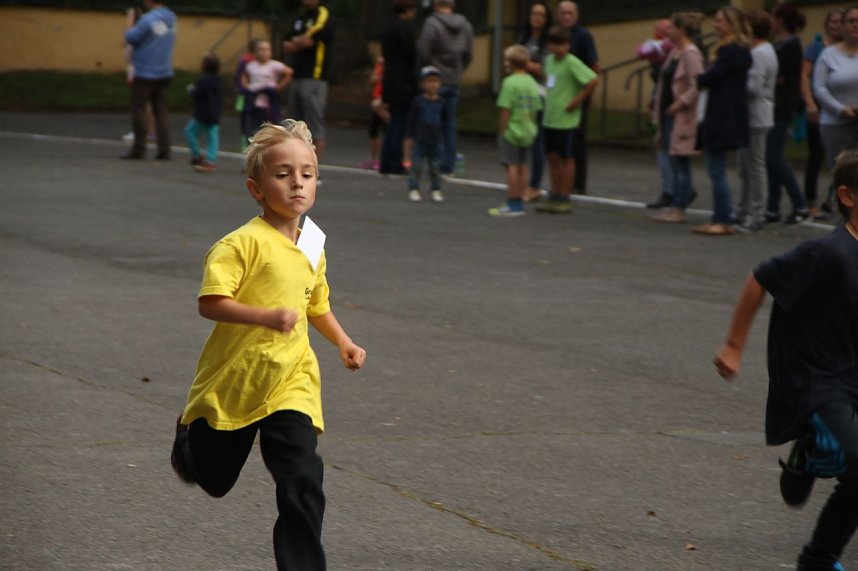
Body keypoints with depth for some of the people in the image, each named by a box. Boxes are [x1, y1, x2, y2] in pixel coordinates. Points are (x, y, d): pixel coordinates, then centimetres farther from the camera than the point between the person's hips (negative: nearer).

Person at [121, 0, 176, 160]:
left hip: (145, 73, -7)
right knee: (161, 111, 7)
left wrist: (130, 26, 7)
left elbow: (131, 38, -13)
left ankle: (139, 148, 5)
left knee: (138, 108, 3)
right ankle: (164, 149, 2)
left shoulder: (148, 19, -19)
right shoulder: (171, 18, 6)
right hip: (164, 72, 7)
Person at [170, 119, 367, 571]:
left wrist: (343, 342, 10)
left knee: (302, 479, -14)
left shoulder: (312, 251, 5)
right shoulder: (244, 243, -18)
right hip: (232, 382, -4)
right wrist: (267, 317, -34)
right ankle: (188, 437, 51)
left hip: (291, 385, 4)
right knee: (215, 480, 17)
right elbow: (210, 303, -25)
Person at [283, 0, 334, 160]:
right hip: (298, 79, 8)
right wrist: (300, 43, -6)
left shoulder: (323, 16, -5)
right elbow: (287, 46, 13)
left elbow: (308, 41, -16)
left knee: (315, 128, -9)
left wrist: (295, 41, 4)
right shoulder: (300, 19, 19)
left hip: (314, 79, -8)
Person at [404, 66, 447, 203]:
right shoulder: (418, 102, -5)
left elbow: (445, 121, 11)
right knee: (416, 166, -1)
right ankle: (414, 190, 6)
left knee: (435, 167, 7)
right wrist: (409, 138, -3)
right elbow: (410, 121, -1)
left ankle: (436, 190, 15)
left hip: (436, 142, 2)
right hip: (419, 141, -2)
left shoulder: (440, 103, 2)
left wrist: (442, 136, 9)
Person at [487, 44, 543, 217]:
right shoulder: (532, 83, 6)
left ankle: (512, 205, -2)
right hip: (528, 132, 7)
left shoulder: (510, 83, -16)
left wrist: (501, 131, -11)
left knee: (511, 166, -3)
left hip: (512, 130, -7)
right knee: (522, 167, 13)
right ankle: (520, 202, 17)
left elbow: (505, 110, -17)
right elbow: (536, 109, 10)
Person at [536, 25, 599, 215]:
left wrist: (577, 100, -17)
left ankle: (564, 199, 6)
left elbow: (594, 80, -21)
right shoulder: (549, 60, 9)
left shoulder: (572, 63, -15)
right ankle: (555, 197, 19)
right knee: (552, 156, 11)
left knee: (566, 158, 1)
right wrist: (548, 98, 13)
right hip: (550, 118, 7)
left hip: (566, 119, -7)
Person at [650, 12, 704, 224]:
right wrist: (659, 107, 14)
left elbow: (698, 85, -23)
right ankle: (673, 205, 14)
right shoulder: (674, 52, 14)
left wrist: (680, 104, -21)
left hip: (682, 117, -9)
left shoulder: (691, 54, -15)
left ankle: (678, 209, -2)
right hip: (670, 114, 9)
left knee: (680, 163, -5)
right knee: (674, 164, 10)